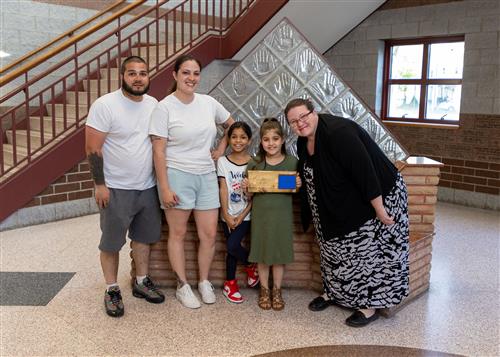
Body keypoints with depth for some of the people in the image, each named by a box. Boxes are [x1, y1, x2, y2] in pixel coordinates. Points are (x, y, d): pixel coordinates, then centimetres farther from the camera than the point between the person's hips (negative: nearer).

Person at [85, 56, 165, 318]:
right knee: (111, 242, 6)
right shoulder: (105, 105, -13)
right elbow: (93, 149, -13)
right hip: (117, 189, -5)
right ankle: (112, 290, 22)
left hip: (148, 187, 6)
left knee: (143, 237, 16)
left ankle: (141, 282, 33)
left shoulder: (153, 104, 4)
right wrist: (100, 185, -15)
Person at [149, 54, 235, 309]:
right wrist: (165, 188, -14)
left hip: (206, 176, 5)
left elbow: (231, 124, 23)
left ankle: (204, 282, 27)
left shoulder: (208, 102, 5)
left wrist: (221, 148, 10)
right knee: (178, 234, 6)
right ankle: (182, 286, 22)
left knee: (210, 234, 6)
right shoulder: (164, 108, -8)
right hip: (177, 175, -4)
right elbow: (158, 151, -11)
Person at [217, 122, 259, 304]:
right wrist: (226, 215, -9)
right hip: (229, 214, 2)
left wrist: (242, 215, -10)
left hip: (246, 214, -2)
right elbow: (223, 189, -3)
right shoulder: (223, 161, 1)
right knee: (232, 248, 6)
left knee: (232, 246, -15)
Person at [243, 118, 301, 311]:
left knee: (280, 254, 8)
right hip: (260, 214, 0)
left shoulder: (292, 162, -1)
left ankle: (277, 290, 26)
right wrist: (246, 187, -15)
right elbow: (250, 194, 6)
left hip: (282, 215, 0)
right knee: (262, 254, 8)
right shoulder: (254, 163, 0)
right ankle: (264, 290, 26)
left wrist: (298, 185, -15)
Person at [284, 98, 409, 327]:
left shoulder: (338, 132, -29)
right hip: (338, 206, 9)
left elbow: (364, 169, -31)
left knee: (369, 249, -2)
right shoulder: (303, 143, -1)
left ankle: (371, 305, 11)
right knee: (333, 246, 16)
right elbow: (311, 176, 16)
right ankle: (333, 291, 34)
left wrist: (380, 209, -29)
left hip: (376, 196, -9)